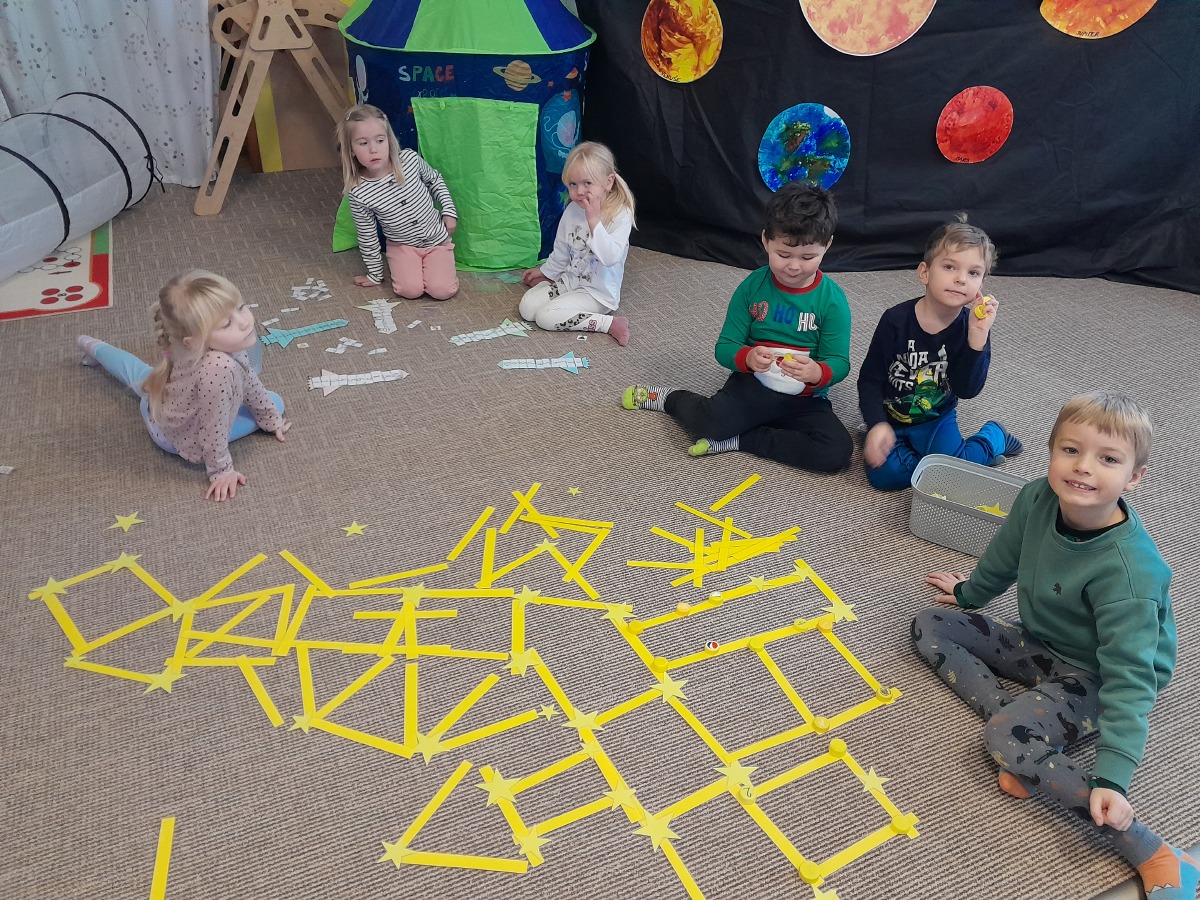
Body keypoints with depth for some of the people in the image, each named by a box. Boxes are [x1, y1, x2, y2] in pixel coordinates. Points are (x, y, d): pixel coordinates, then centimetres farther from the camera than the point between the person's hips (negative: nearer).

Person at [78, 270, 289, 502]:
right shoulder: (219, 368, -51)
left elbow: (247, 380, -4)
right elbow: (212, 429, -37)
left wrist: (271, 419, 8)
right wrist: (221, 471, -21)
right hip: (176, 437, -7)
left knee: (144, 374, 40)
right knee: (276, 402, -2)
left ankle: (95, 348, 70)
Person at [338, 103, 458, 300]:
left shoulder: (410, 159, -16)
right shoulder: (358, 194, -20)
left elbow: (434, 179, 7)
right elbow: (367, 238, -7)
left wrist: (449, 211, 1)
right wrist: (375, 274, 2)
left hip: (437, 239, 1)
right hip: (402, 245, 0)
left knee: (442, 290, -17)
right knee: (410, 289, -22)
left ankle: (428, 263, 15)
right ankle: (402, 265, 11)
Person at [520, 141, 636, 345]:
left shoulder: (620, 215, -20)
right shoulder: (572, 211, -2)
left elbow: (610, 257, -33)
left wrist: (594, 220, -34)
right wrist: (546, 271, 27)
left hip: (598, 292, -7)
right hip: (569, 279, 7)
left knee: (545, 317, -22)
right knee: (527, 306, -7)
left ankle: (609, 323, -14)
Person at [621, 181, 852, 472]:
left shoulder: (832, 299, -7)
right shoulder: (752, 287, -4)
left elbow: (839, 362, -7)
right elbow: (725, 347, -3)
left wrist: (818, 373, -32)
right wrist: (747, 357, -27)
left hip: (805, 401, 1)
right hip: (753, 385, -1)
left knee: (837, 452, -26)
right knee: (707, 422, -30)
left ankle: (738, 440, -15)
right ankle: (670, 398, 7)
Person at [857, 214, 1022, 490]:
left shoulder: (973, 326, -11)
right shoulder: (896, 320, -17)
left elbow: (967, 390, -18)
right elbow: (869, 379, -10)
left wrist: (977, 336, -29)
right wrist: (877, 424, -23)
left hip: (936, 419, 1)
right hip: (889, 418, 0)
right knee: (886, 474, -24)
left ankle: (992, 437, 11)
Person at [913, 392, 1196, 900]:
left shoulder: (1127, 571, -34)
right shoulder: (1036, 500, -17)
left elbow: (1128, 678, -31)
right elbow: (1005, 559, 6)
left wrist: (1113, 777, -35)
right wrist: (969, 593, 25)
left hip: (1091, 677, -7)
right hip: (1038, 645, 8)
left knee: (1007, 738, -30)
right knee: (929, 626, 1)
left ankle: (1155, 857, -21)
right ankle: (1031, 743, -14)